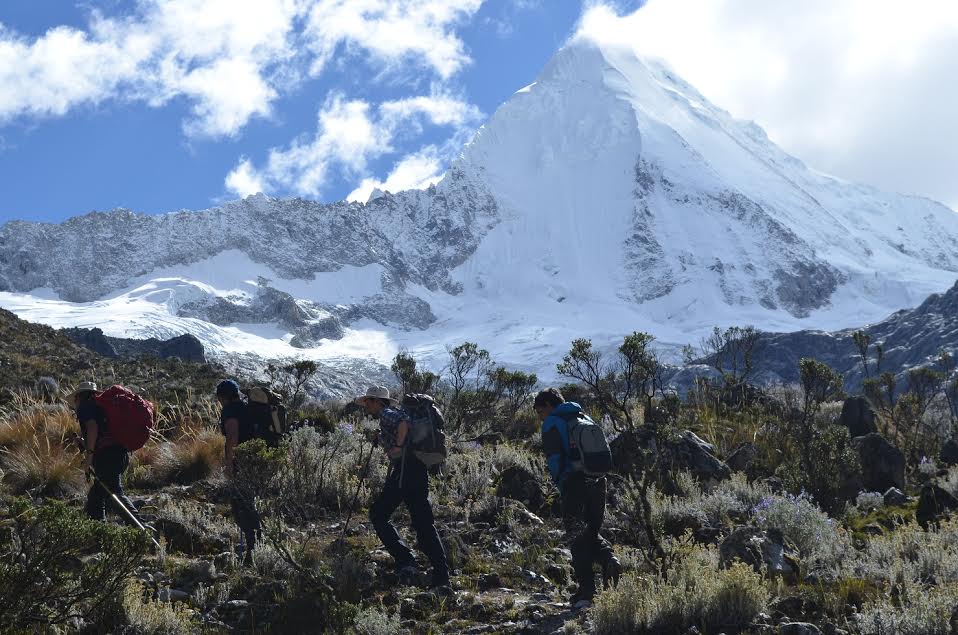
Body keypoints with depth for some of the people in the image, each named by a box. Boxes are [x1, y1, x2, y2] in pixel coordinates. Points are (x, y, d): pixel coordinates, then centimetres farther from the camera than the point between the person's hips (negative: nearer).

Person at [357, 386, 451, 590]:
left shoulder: (387, 413, -2)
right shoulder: (393, 414, 27)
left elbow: (403, 421, -22)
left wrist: (398, 447, -18)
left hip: (404, 469, -9)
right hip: (420, 470, 9)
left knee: (378, 514, 2)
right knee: (424, 525, 7)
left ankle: (406, 561, -11)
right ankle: (442, 578, 0)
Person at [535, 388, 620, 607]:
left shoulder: (552, 423, 0)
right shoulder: (585, 418, 21)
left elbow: (554, 458, -9)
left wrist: (560, 485, 4)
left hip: (574, 482, -6)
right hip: (597, 481, 6)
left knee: (577, 536, 2)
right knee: (592, 531, 19)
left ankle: (587, 590, -2)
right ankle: (608, 558, -11)